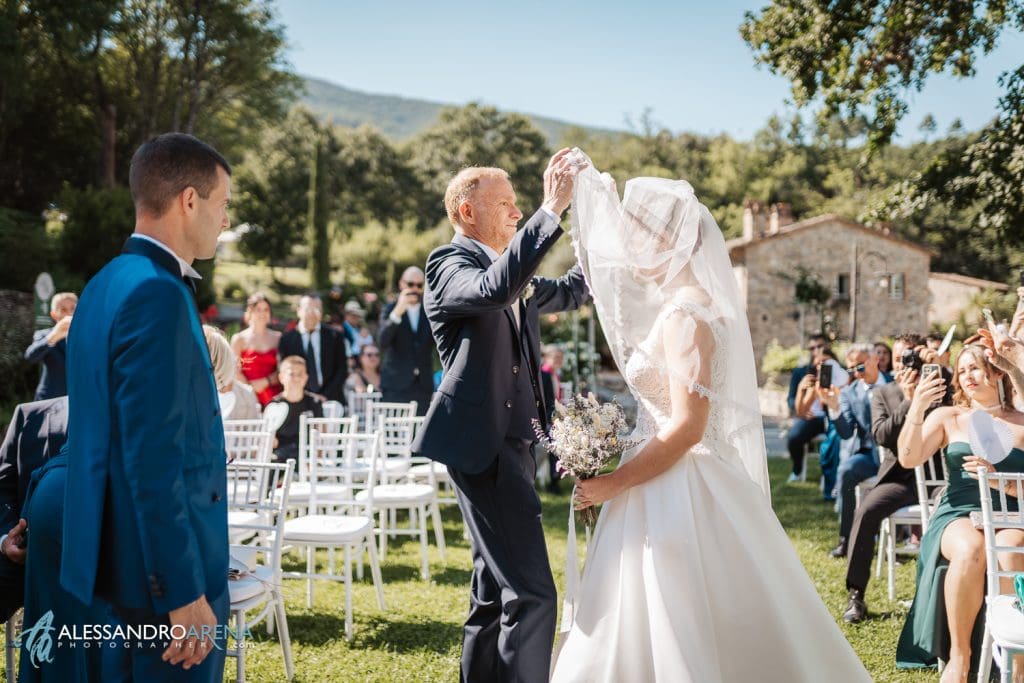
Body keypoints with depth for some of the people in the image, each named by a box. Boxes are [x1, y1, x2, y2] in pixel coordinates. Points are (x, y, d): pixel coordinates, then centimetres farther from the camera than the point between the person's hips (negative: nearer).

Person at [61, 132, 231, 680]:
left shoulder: (108, 283, 11)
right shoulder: (157, 295, -19)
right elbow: (154, 459, -23)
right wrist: (186, 592, -21)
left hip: (121, 551, 10)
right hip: (166, 568, -10)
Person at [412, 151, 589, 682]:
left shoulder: (511, 271, 17)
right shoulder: (450, 264, -9)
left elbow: (569, 292, 31)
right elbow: (495, 289, -31)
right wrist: (551, 210, -32)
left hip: (512, 445, 10)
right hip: (482, 444, -10)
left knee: (494, 593, 16)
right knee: (531, 595, -14)